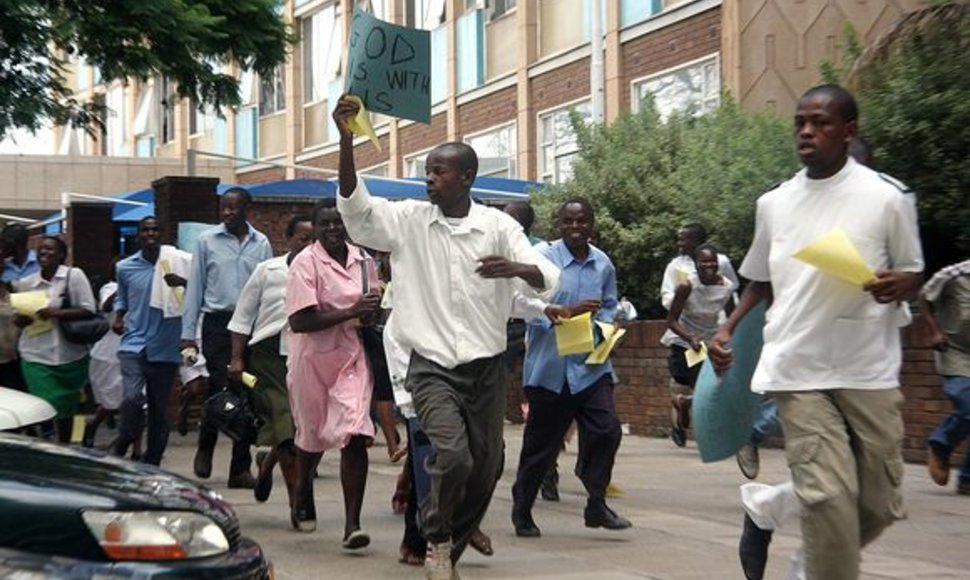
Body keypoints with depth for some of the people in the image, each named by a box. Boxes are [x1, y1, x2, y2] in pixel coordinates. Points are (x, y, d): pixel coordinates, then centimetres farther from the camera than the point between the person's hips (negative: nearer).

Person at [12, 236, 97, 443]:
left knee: (66, 409, 12)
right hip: (36, 357, 1)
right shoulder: (26, 283, 5)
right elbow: (17, 318, 15)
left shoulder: (74, 275, -4)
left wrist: (57, 313, -19)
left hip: (69, 355, -1)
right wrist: (22, 319, -10)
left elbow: (89, 310, -8)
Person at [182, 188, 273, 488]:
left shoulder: (261, 243, 7)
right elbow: (195, 287, 4)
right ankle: (205, 448, 20)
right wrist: (188, 332, 0)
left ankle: (240, 469, 10)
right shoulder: (207, 240, 3)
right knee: (220, 390, -8)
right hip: (218, 322, -2)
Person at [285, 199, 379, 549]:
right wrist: (351, 313, -23)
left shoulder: (363, 260, 6)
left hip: (353, 357, 3)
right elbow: (299, 321, -19)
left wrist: (371, 313, -1)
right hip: (314, 358, -2)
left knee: (355, 437, -12)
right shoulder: (305, 263, -10)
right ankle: (302, 494, 47)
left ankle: (352, 524, -11)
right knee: (312, 435, 16)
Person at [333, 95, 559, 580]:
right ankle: (436, 538, 6)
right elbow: (354, 205, -12)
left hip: (486, 366, 2)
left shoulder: (497, 225, -1)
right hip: (432, 367, -2)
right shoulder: (408, 220, 1)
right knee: (453, 455, -21)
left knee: (485, 468, 7)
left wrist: (515, 268, -33)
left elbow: (547, 277, -9)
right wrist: (346, 139, -25)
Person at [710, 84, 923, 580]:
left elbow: (913, 275, 7)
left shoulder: (887, 196, -1)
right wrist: (728, 329, 5)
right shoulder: (773, 203, 8)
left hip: (869, 372, 0)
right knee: (827, 497, -11)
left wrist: (896, 285, -17)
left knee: (880, 503, 7)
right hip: (799, 371, 1)